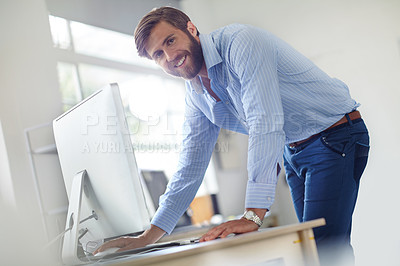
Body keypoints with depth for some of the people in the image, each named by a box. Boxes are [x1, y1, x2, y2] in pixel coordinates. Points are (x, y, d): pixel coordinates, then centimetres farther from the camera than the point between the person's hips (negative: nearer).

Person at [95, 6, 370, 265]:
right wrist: (149, 236, 3)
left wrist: (253, 215, -38)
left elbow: (265, 124, -33)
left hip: (335, 139, -8)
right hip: (294, 153, 8)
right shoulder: (195, 94, 3)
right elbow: (191, 167, 7)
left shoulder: (240, 41, -23)